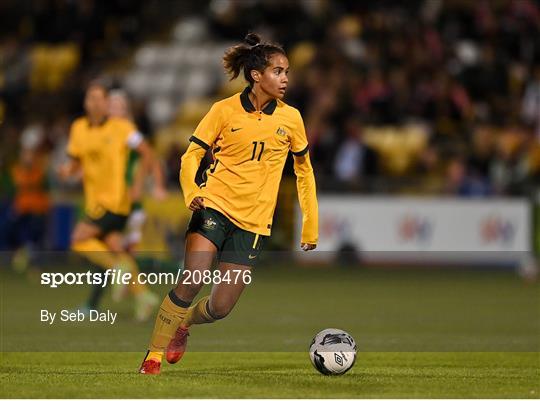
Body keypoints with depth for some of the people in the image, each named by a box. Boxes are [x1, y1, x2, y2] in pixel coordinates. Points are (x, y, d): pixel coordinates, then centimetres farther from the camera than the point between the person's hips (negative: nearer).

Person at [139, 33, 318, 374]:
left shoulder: (291, 118, 4)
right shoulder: (225, 111, -3)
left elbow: (304, 170, 15)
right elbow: (192, 155, 2)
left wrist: (311, 227, 14)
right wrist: (192, 193, -18)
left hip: (253, 222, 2)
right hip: (215, 208, -2)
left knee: (220, 308, -2)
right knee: (192, 282, -23)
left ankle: (184, 324, 33)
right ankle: (154, 355, -8)